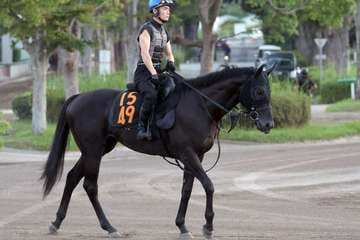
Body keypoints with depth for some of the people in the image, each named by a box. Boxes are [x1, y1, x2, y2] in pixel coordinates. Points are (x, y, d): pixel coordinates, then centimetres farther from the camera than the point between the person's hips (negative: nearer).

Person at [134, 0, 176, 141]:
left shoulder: (164, 33, 17)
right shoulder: (147, 29, -8)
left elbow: (169, 53, 24)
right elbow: (145, 53, -19)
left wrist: (170, 62, -2)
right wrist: (153, 74, -29)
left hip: (158, 72, 8)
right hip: (144, 72, -8)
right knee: (151, 95, -35)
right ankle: (142, 128, -26)